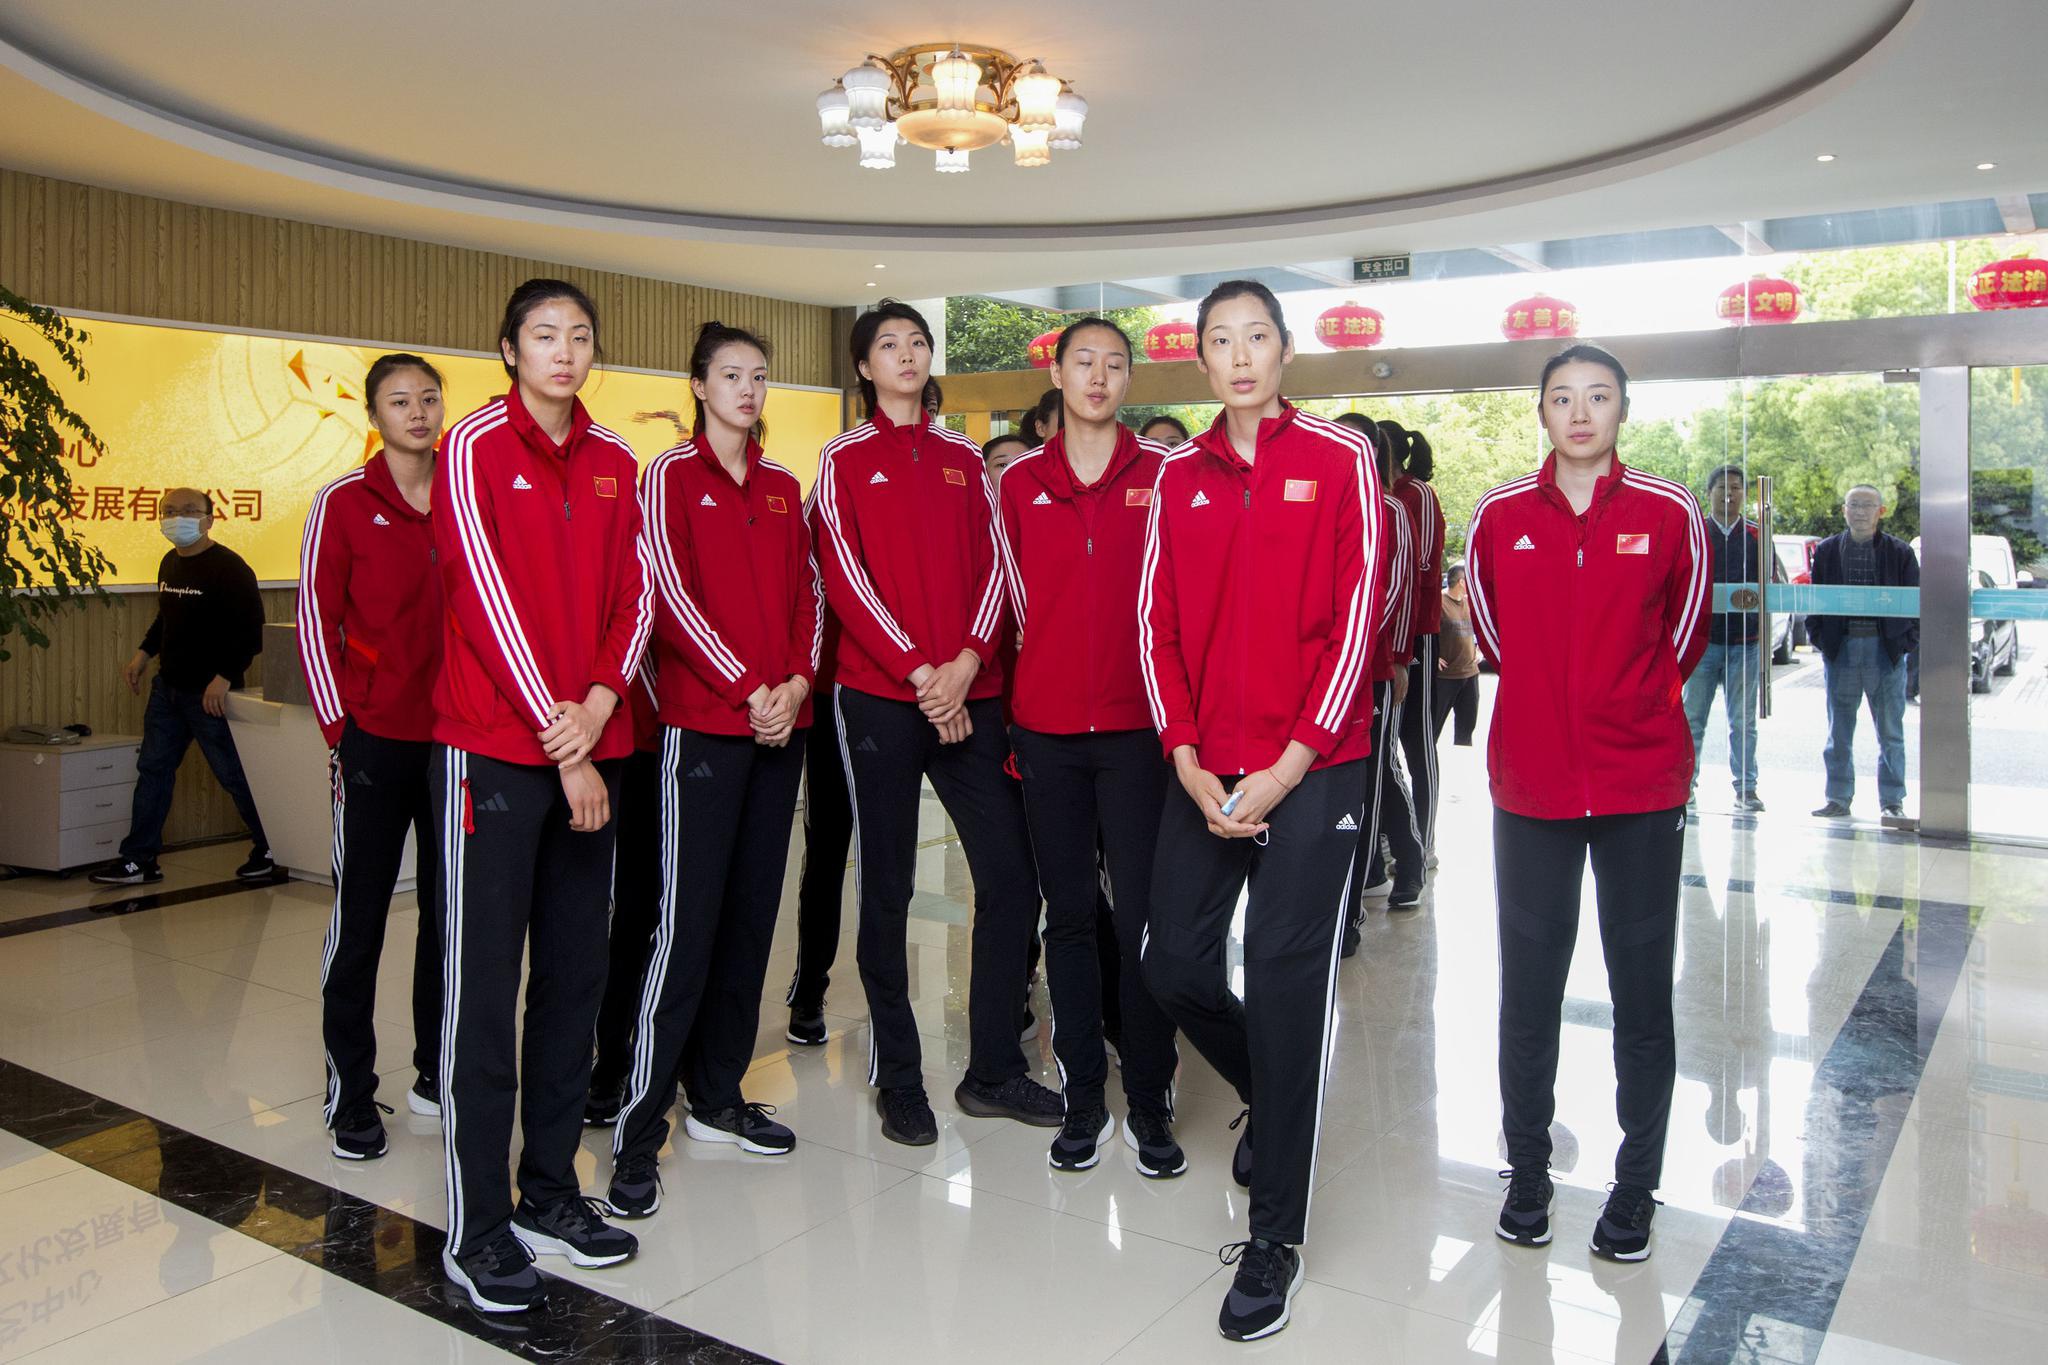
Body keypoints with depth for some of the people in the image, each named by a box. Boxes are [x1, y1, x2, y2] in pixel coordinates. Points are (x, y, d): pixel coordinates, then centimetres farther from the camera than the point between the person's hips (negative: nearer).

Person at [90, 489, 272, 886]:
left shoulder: (228, 567, -15)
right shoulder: (169, 564, 12)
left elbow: (250, 631, -19)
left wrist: (224, 677, -24)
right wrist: (143, 655, 15)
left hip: (210, 693, -9)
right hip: (168, 686, 9)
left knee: (234, 775, -1)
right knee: (153, 768, 11)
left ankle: (271, 853, 13)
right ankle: (138, 860, 18)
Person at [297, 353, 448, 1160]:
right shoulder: (345, 504, -3)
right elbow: (316, 619, -3)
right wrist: (337, 727, -7)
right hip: (376, 737, -3)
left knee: (449, 910, 11)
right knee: (360, 916, 2)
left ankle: (437, 1072, 25)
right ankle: (349, 1095, 13)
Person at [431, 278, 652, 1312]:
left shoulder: (613, 461, 12)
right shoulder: (474, 448, -4)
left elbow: (635, 593, 9)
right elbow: (488, 598, -11)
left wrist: (601, 700, -9)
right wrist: (559, 744, -13)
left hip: (591, 748, 6)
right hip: (494, 749, -6)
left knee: (576, 974, 10)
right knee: (484, 984, -1)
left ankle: (550, 1192, 23)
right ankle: (476, 1229, 9)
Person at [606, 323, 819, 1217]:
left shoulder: (783, 489, 16)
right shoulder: (671, 477, 0)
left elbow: (805, 596, 13)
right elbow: (673, 597, -9)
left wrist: (798, 681, -4)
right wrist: (746, 689, -14)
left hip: (781, 723, 6)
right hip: (703, 723, -6)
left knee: (752, 914, 9)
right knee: (687, 925, -8)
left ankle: (717, 1094, 22)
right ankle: (639, 1133, -1)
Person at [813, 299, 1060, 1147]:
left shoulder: (965, 459, 15)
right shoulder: (844, 461, 5)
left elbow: (991, 566, 6)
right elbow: (846, 580, -5)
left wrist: (966, 662, -10)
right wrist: (920, 674, -13)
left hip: (969, 694, 3)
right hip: (880, 696, -3)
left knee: (1011, 879, 0)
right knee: (887, 891, 3)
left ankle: (994, 1072, 14)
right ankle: (898, 1078, 16)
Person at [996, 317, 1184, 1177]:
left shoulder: (1162, 478, 2)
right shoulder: (1017, 485, 8)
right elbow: (1010, 602, 11)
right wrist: (1010, 715, 9)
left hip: (1137, 728, -2)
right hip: (1046, 731, 2)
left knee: (1142, 918, 0)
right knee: (1070, 915, 9)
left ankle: (1150, 1105, 13)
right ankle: (1083, 1100, 20)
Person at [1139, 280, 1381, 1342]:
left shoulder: (1340, 460, -1)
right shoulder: (1177, 476, 9)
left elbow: (1355, 617, -6)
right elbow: (1158, 623, 6)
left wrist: (1292, 764, -11)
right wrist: (1188, 763, -4)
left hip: (1313, 767, -4)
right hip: (1204, 771, 4)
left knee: (1285, 982, -3)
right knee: (1173, 962, 5)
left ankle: (1276, 1237, 11)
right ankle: (1272, 1097, 37)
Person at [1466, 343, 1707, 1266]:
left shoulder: (1669, 514, -2)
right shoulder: (1500, 516, 1)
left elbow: (1683, 638, 11)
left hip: (1641, 786, -1)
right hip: (1530, 783, 1)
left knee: (1641, 993, 7)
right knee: (1528, 991, 9)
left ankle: (1635, 1187, 23)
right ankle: (1528, 1173, 26)